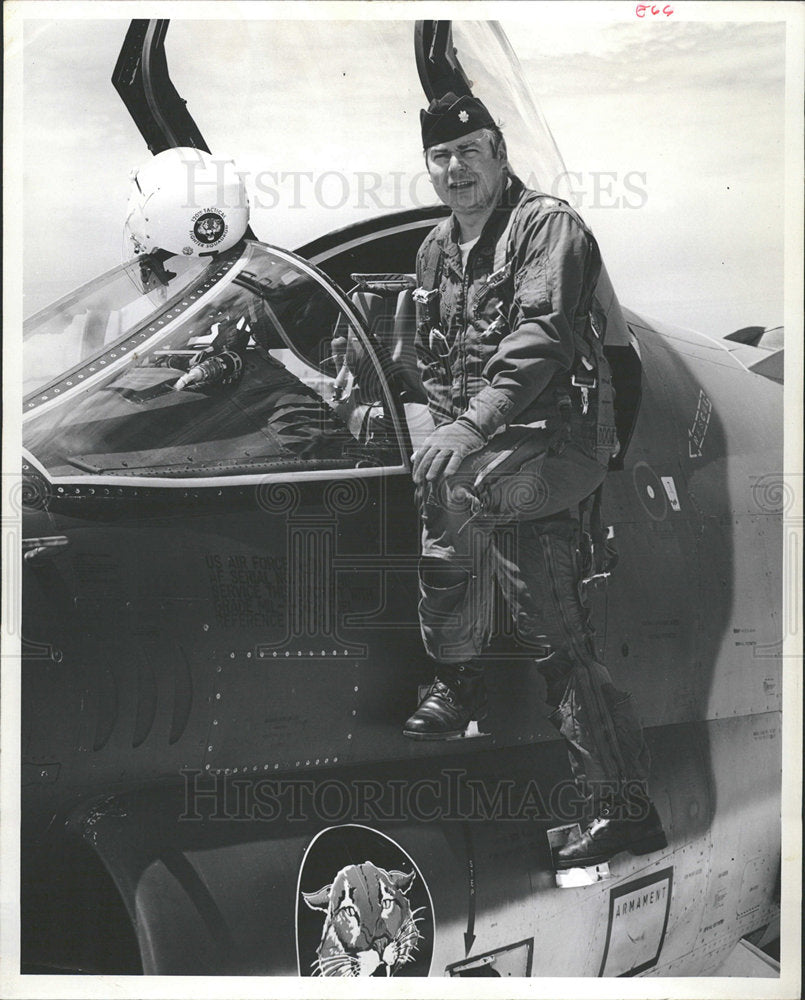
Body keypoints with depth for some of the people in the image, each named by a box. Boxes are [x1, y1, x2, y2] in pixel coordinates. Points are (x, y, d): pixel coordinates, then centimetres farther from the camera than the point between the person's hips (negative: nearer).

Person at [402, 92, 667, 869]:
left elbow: (542, 335, -22)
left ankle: (457, 683, -2)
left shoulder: (547, 226, -7)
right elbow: (431, 358, 23)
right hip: (491, 453, 7)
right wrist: (453, 424, 4)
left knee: (446, 484, -28)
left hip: (553, 442, -7)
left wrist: (473, 427, -33)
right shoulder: (438, 251, 17)